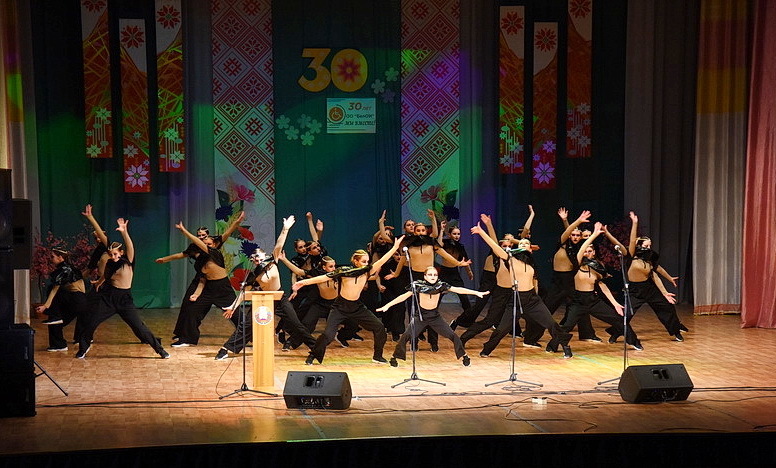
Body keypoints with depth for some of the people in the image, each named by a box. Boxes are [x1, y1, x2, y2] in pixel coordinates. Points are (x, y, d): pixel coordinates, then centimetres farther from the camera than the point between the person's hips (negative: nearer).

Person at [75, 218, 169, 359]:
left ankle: (160, 349, 3)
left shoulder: (128, 262, -9)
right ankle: (83, 347, 22)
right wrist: (98, 284, 46)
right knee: (91, 324, -1)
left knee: (139, 327, -8)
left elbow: (130, 247, -29)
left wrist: (124, 232, -45)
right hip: (108, 297, 4)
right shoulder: (110, 263, 4)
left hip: (124, 299, -4)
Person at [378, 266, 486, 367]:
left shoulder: (441, 285, -7)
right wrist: (388, 305, -17)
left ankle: (464, 355, 17)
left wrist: (476, 293, -14)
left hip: (435, 317, 2)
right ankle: (394, 357, 2)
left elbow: (457, 290, -9)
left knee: (453, 336, -4)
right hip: (421, 317, -1)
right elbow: (404, 296, -12)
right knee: (406, 336, -16)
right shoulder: (418, 285, -11)